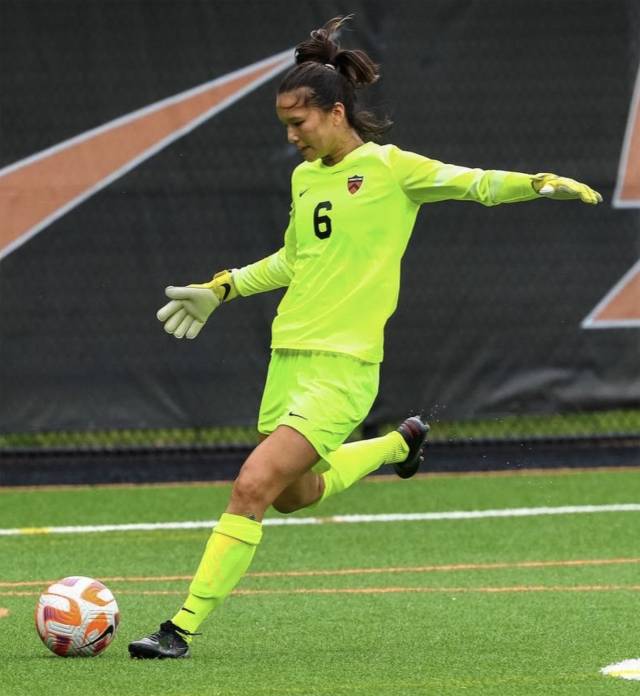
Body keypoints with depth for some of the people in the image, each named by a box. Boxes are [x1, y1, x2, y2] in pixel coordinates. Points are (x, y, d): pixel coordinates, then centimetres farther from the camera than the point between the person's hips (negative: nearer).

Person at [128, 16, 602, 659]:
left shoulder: (387, 167, -6)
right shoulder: (304, 176, 13)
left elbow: (475, 183, -11)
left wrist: (539, 183, -28)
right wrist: (220, 289, 30)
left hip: (342, 366, -8)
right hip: (288, 357, 8)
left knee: (253, 486, -18)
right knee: (295, 494, 20)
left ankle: (183, 628, -14)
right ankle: (400, 442, 44)